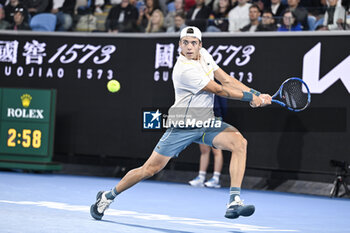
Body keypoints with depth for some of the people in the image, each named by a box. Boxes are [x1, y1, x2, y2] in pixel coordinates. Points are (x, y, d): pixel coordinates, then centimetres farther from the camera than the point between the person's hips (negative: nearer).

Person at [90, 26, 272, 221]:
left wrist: (256, 94, 2)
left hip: (206, 123, 7)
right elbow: (219, 90, -17)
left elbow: (226, 80, 9)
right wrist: (250, 97, -8)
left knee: (239, 142, -19)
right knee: (150, 169, -4)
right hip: (183, 125, -7)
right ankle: (108, 196, 19)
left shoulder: (204, 54, 3)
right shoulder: (184, 70, -23)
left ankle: (234, 203, -24)